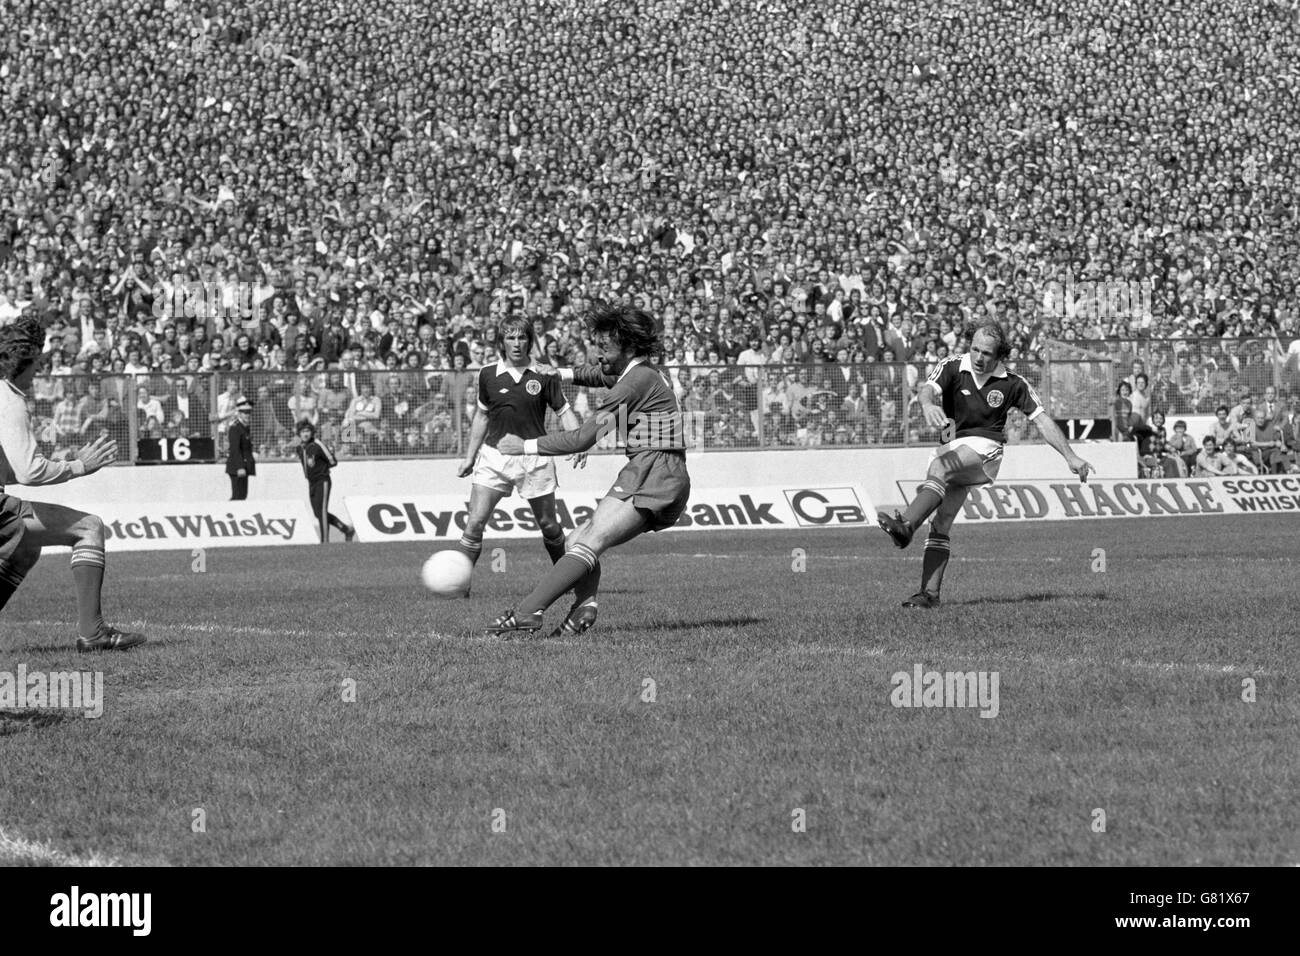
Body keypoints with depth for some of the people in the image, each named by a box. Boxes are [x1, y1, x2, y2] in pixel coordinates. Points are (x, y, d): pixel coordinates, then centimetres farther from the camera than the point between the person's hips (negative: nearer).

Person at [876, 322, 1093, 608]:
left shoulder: (1012, 383, -2)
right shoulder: (953, 368, -4)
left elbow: (1042, 420, 3)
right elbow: (927, 388, -23)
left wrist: (1070, 457, -2)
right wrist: (928, 404, -48)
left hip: (986, 448, -3)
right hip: (953, 449, 3)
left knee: (939, 465, -34)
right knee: (940, 525, -5)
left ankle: (906, 525, -48)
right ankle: (930, 592, -7)